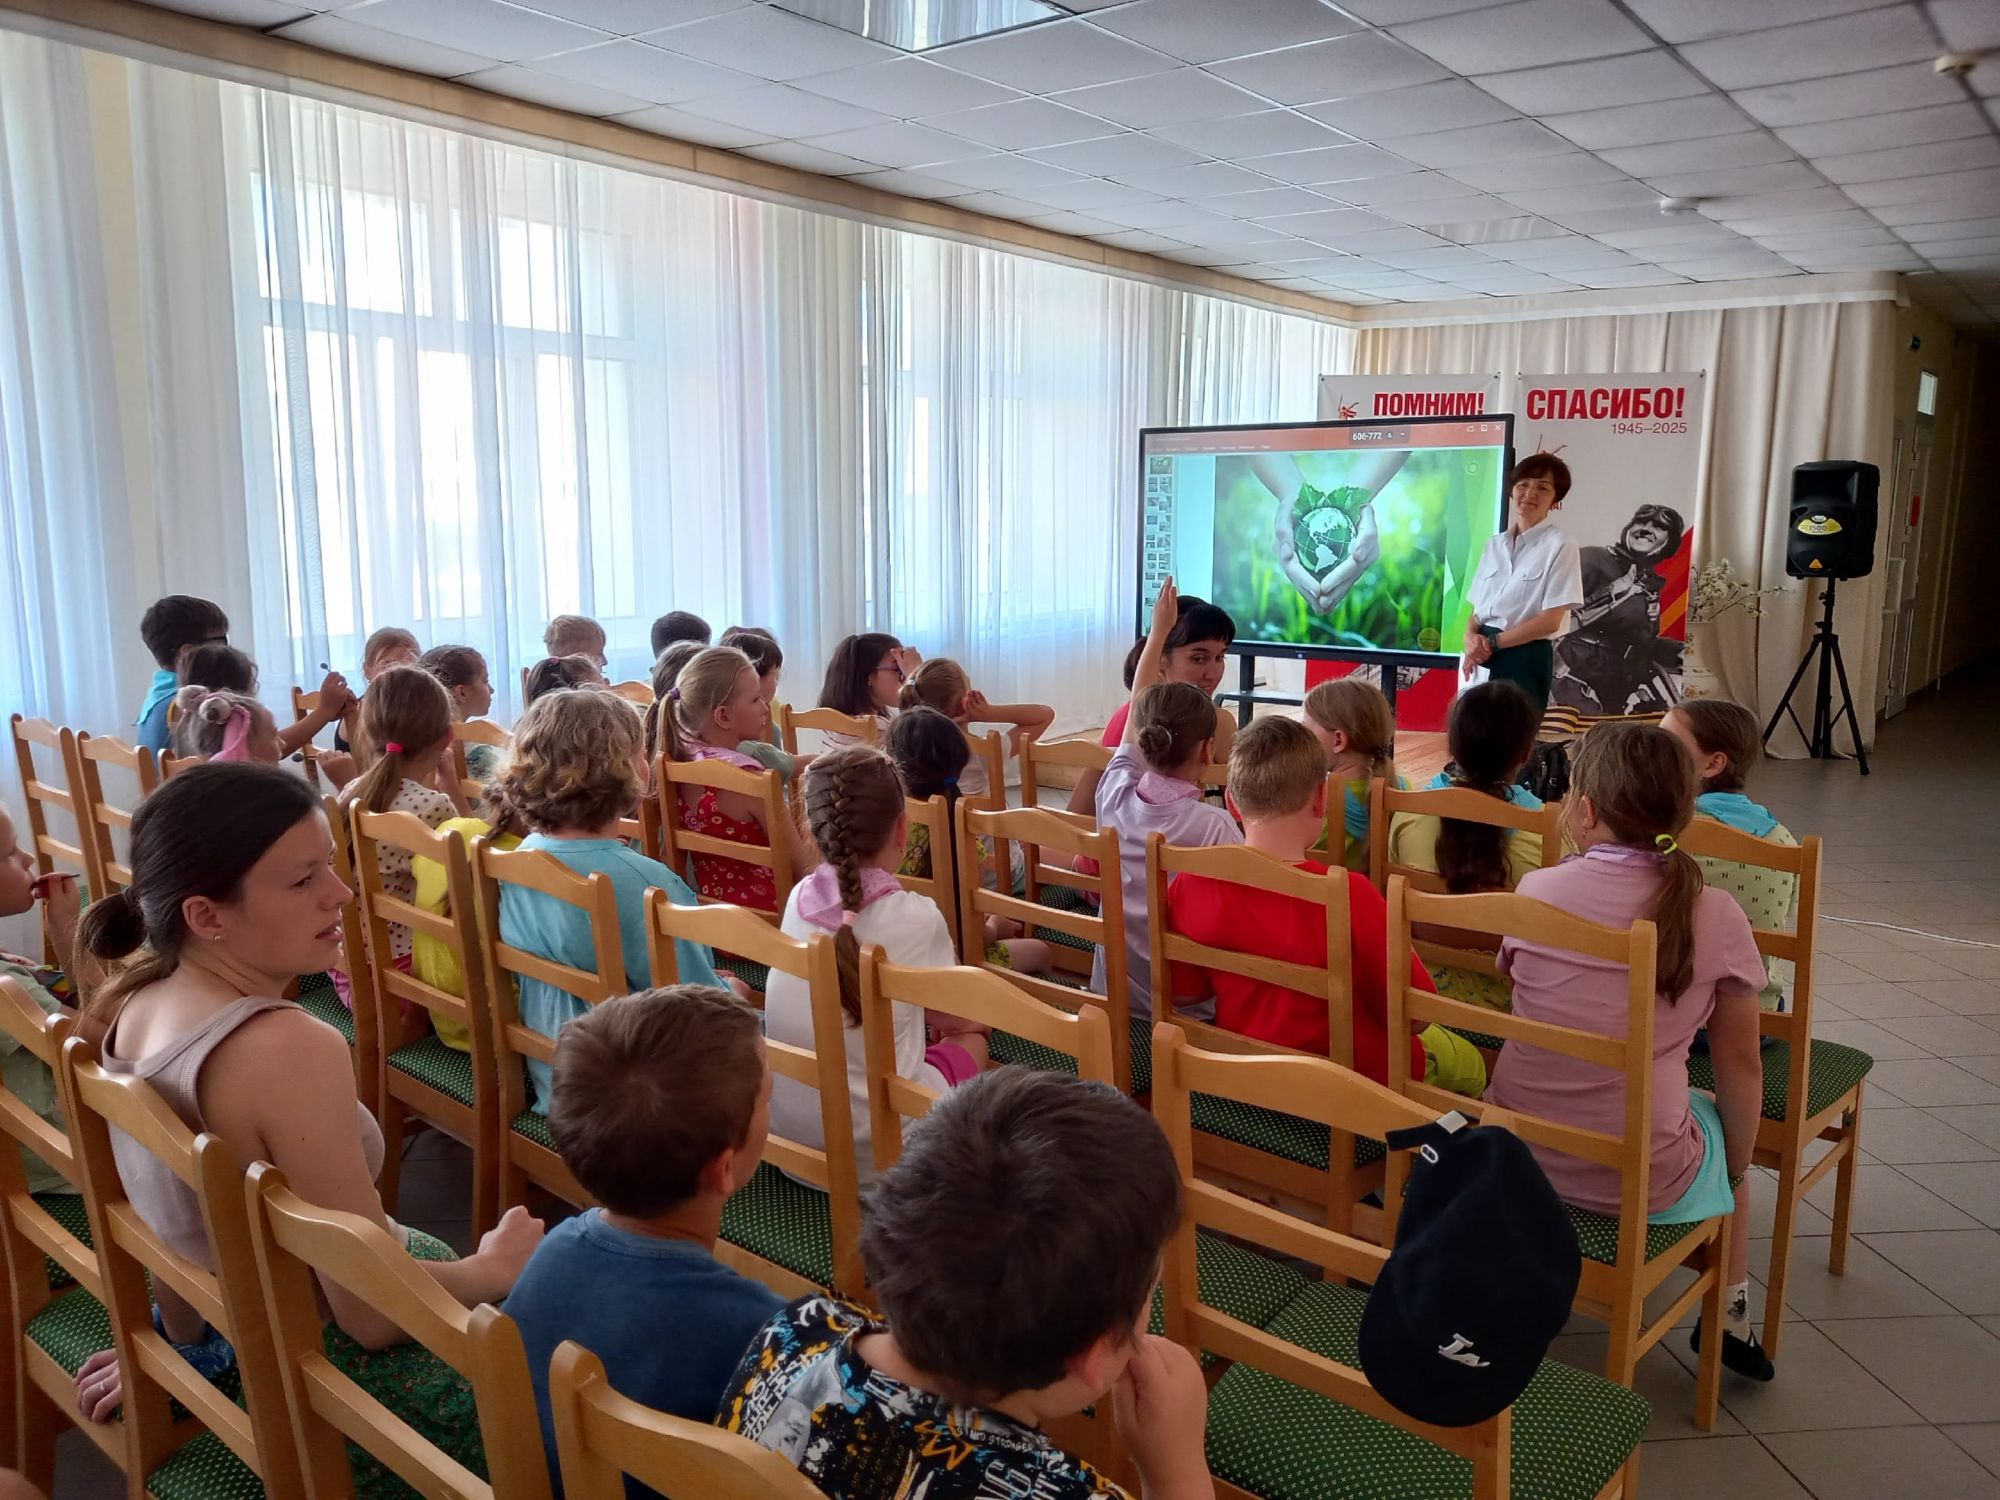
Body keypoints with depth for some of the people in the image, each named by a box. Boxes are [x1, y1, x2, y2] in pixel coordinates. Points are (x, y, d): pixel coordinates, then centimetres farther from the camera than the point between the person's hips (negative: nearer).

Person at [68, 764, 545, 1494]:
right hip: (335, 1383, -8)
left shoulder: (129, 1003, -5)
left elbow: (175, 1214, 10)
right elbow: (374, 1312, -26)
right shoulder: (288, 1048, -31)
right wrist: (495, 1270, -9)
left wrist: (184, 1340, 23)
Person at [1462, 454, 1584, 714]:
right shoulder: (1494, 544, 14)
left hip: (1525, 658, -5)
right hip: (1482, 659, 6)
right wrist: (1471, 637, -8)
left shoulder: (1559, 546, -4)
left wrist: (1492, 642, -11)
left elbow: (1551, 620, -11)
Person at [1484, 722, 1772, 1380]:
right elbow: (1741, 1067, 1)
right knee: (1721, 1119, 31)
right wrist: (1736, 1171, 14)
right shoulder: (1717, 917, -11)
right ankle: (1728, 1314, 38)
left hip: (1515, 1158, 1)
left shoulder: (1537, 890, -11)